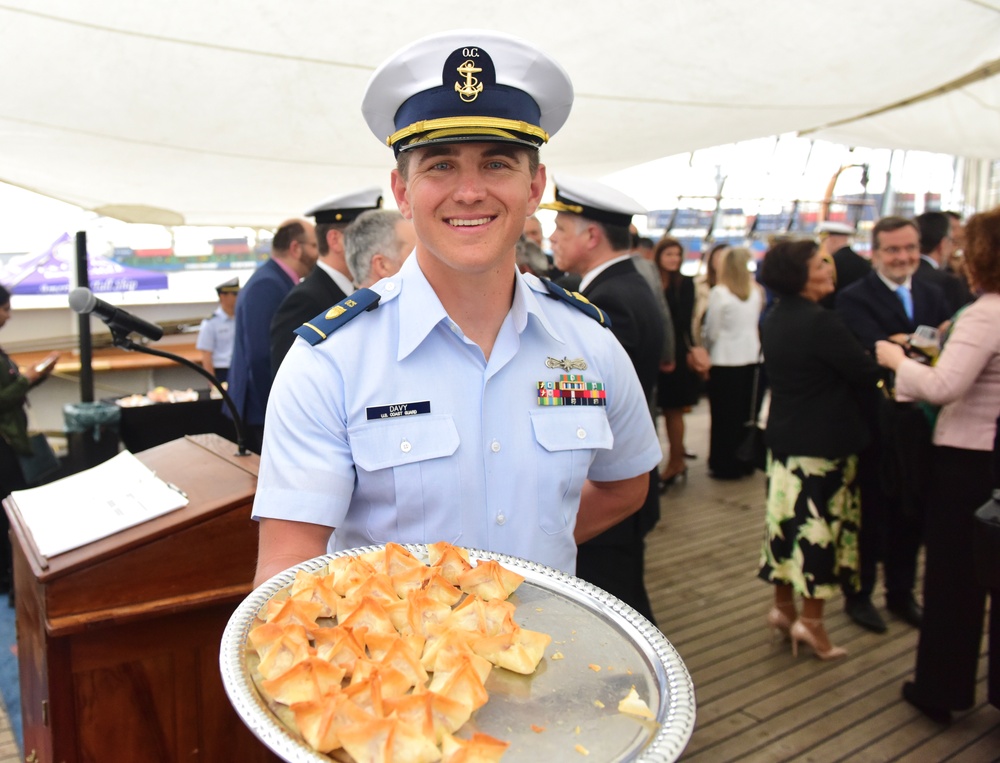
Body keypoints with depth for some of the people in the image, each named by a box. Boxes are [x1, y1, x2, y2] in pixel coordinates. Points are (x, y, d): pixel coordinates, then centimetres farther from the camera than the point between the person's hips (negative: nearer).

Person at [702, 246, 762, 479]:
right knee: (745, 412, 14)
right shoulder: (755, 292, 3)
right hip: (750, 357, 6)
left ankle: (725, 465, 9)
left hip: (725, 360, -5)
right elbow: (755, 323, 10)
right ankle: (744, 462, 22)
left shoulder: (719, 293, -13)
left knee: (724, 415, 3)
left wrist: (705, 347, 8)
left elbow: (711, 331, -9)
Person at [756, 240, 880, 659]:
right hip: (825, 442, -8)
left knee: (786, 516, 14)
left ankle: (783, 606, 25)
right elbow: (867, 375, -16)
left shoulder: (772, 321, 6)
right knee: (822, 522, 2)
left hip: (783, 438, 8)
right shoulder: (821, 322, -20)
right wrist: (884, 357, 5)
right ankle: (811, 620, 10)